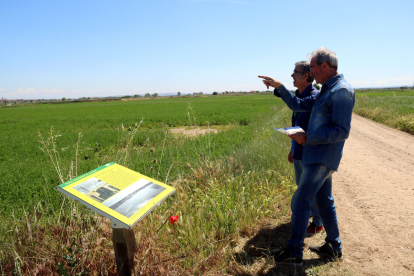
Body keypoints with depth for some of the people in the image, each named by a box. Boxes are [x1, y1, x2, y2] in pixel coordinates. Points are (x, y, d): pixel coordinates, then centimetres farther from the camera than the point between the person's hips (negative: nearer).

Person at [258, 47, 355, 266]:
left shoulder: (342, 91, -16)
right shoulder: (326, 90, 15)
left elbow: (342, 131, -21)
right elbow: (298, 105, 17)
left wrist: (307, 137, -19)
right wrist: (279, 87, 7)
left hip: (323, 157, -10)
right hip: (317, 154, 10)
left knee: (300, 200, -6)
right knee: (323, 200, 17)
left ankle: (294, 252, 6)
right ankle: (333, 248, 30)